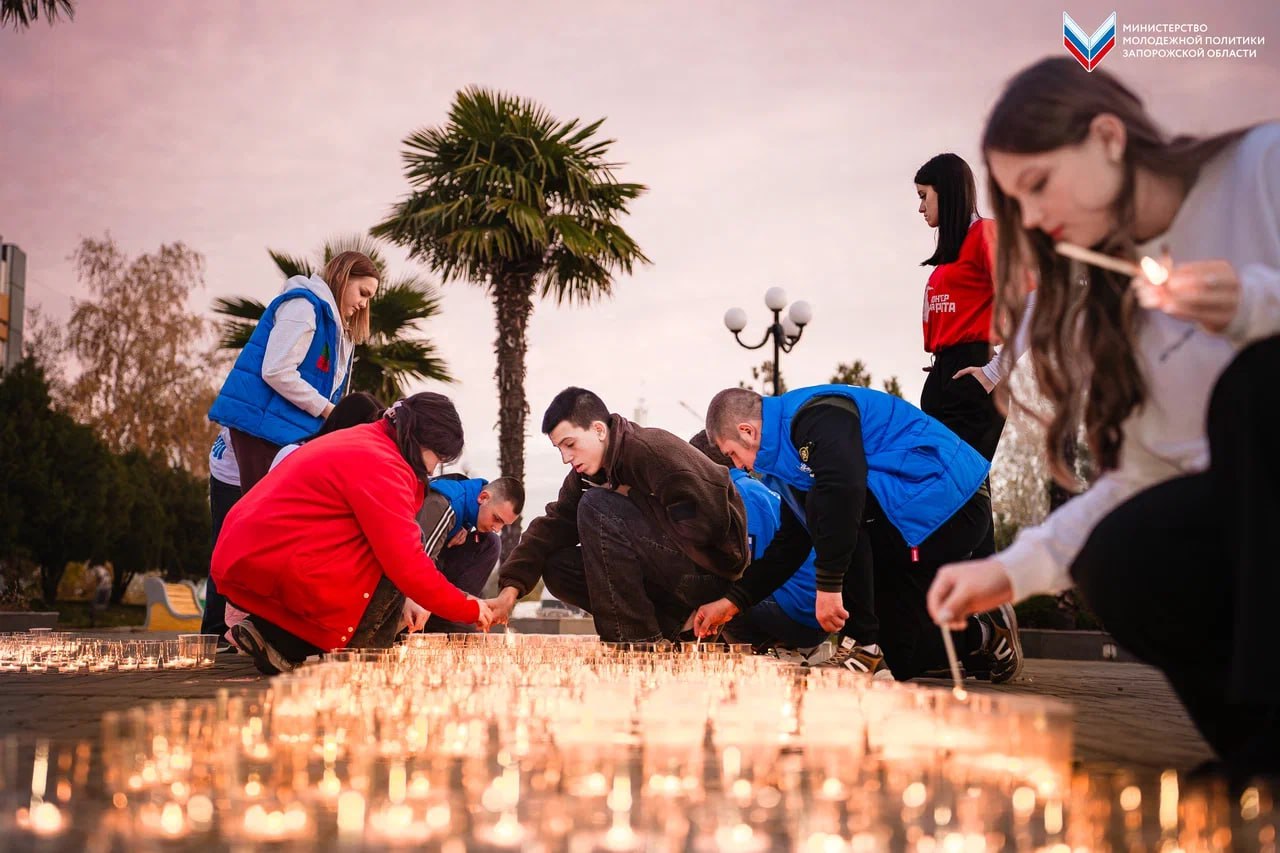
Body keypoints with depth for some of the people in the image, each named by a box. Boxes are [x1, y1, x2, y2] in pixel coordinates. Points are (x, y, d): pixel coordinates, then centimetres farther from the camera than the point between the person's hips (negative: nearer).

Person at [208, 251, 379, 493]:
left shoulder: (334, 323, 22)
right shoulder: (304, 304, -8)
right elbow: (277, 371, -18)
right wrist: (327, 410, -12)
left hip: (290, 427, 9)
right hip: (262, 422, -9)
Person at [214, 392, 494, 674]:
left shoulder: (363, 441, 17)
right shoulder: (380, 463, -15)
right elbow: (407, 563, -18)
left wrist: (403, 597, 11)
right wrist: (468, 608, -7)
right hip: (280, 571, -10)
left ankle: (268, 628, 6)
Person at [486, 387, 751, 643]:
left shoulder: (652, 449, -18)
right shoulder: (585, 476, 8)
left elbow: (707, 522, -26)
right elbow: (551, 528, 2)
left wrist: (631, 498, -15)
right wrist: (510, 588, -11)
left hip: (713, 571, -9)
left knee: (596, 507, -20)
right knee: (556, 567, 2)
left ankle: (633, 636, -17)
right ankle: (670, 624, 0)